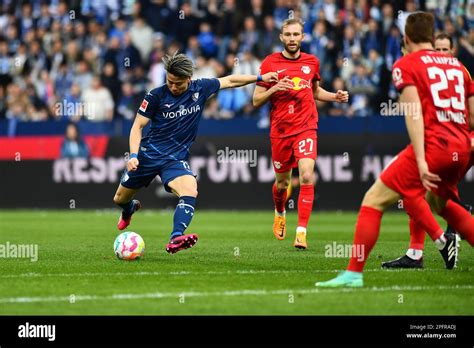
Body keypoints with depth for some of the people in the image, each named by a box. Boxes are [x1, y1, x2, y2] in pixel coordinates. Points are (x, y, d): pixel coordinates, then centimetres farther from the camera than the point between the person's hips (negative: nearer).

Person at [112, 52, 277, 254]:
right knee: (120, 199, 12)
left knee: (190, 190, -30)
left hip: (176, 159, 1)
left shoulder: (200, 89, -3)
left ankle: (175, 240, -42)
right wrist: (133, 155, -19)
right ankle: (130, 209, 50)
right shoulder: (156, 96, -11)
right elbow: (137, 126, -6)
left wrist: (260, 78, 16)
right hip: (148, 154, 0)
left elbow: (229, 81, 13)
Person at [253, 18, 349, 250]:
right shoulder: (270, 63, -2)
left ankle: (301, 231, -19)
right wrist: (275, 88, -17)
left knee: (306, 177, -19)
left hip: (306, 128, 0)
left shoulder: (311, 62, 6)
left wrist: (334, 97, 7)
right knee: (282, 182, 13)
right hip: (280, 131, 0)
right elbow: (256, 101, 0)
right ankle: (280, 214, 47)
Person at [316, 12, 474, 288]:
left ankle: (354, 273, -5)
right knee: (439, 202, 33)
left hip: (433, 145, -7)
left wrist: (421, 161, -19)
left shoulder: (406, 65, 1)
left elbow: (414, 113, -12)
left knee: (373, 201, 0)